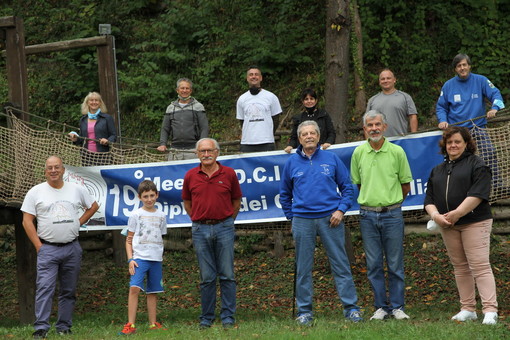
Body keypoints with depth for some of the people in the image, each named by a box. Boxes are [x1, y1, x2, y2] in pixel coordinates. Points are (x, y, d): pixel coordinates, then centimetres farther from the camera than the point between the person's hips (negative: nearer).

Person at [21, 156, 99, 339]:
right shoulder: (35, 192, 1)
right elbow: (27, 221, -1)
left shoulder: (77, 190, 8)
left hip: (72, 248, 3)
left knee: (69, 291, 7)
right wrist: (39, 246, -8)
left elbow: (93, 206, 23)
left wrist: (79, 222, 9)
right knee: (44, 288, -13)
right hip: (47, 248, -3)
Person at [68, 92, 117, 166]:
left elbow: (114, 135, 3)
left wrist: (107, 141, -17)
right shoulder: (83, 120, 18)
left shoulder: (107, 118, 5)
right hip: (87, 156, 3)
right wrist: (75, 139, 3)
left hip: (102, 156, -3)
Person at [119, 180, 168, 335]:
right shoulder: (136, 215, 3)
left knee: (153, 292, 7)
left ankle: (153, 324, 15)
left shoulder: (161, 216, 12)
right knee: (134, 287, -17)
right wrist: (130, 259, -7)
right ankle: (130, 325, -19)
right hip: (139, 257, -4)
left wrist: (161, 257, 12)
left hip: (156, 259, 4)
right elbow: (129, 240, 3)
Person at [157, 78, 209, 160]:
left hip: (192, 151, -3)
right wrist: (162, 144, 1)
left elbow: (204, 128, 2)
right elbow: (165, 129, 18)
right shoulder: (171, 108, 17)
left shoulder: (198, 107, 8)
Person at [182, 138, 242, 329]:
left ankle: (228, 317, 5)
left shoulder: (229, 174, 1)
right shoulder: (191, 176, 4)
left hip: (224, 228, -1)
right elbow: (187, 203, 16)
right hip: (200, 230, 1)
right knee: (207, 277, 4)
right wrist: (199, 220, 10)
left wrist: (226, 222, 9)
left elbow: (236, 201, 11)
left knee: (227, 275, 1)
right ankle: (206, 318, 10)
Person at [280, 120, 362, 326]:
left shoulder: (331, 159, 5)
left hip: (330, 218, -1)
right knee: (303, 268, 3)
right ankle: (304, 312, 10)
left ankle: (351, 308, 2)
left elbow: (347, 187, 8)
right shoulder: (292, 163, 9)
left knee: (340, 264, -2)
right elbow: (285, 194, 18)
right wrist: (291, 217, 11)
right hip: (302, 221, 1)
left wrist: (341, 210, -4)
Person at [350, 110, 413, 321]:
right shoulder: (358, 153, 4)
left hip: (392, 214, -2)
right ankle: (381, 307, 12)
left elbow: (406, 185, 7)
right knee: (373, 264, 4)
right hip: (367, 215, 2)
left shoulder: (397, 152, -2)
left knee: (395, 264, 3)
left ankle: (397, 307, 10)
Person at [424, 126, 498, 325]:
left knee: (480, 266, -12)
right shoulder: (438, 170, 20)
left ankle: (490, 310, -16)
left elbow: (477, 194, -13)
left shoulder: (476, 165, 0)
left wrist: (457, 213, -19)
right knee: (460, 267, 8)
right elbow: (429, 198, 13)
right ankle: (468, 309, 13)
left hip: (474, 223, -6)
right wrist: (435, 215, -7)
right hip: (448, 226, 6)